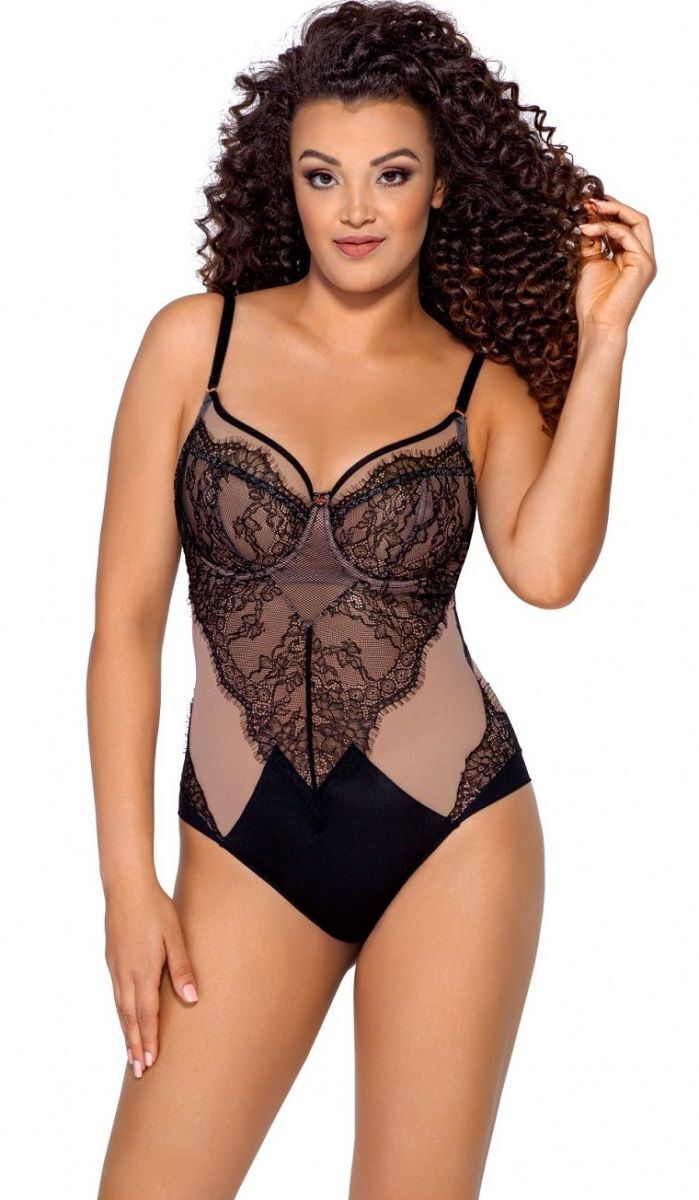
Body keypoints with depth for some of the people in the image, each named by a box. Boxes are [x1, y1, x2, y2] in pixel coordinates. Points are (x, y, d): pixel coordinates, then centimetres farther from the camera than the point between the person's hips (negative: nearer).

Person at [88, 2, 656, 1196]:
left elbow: (545, 568, -17)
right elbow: (125, 617, 0)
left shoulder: (486, 386, 3)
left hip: (451, 830, 0)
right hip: (245, 842, 0)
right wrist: (128, 879, -3)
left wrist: (602, 337, -13)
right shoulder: (196, 340, 2)